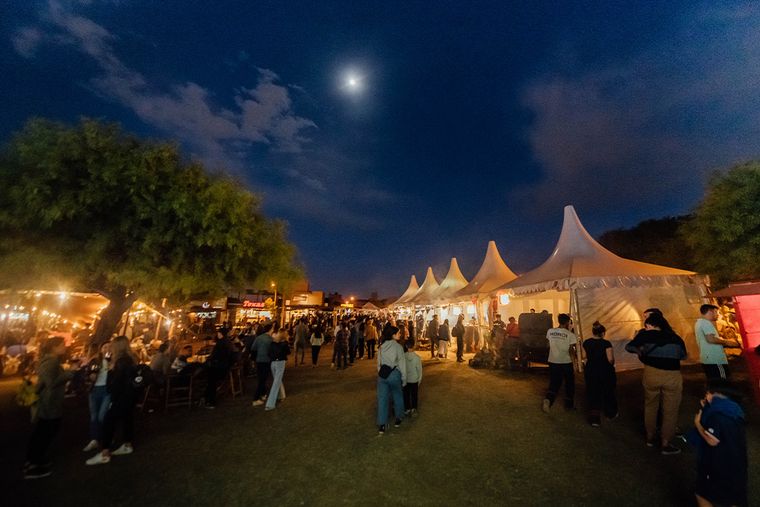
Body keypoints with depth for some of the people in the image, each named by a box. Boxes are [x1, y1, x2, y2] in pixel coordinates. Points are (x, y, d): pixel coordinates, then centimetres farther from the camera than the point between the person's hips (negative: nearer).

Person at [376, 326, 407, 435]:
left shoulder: (381, 347, 3)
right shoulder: (398, 347, -10)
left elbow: (379, 363, 8)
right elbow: (402, 364, -7)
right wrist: (404, 379, 1)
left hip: (382, 374, 3)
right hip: (394, 374, -3)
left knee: (382, 398, 9)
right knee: (397, 397, 18)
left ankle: (381, 425, 13)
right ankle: (398, 419, 34)